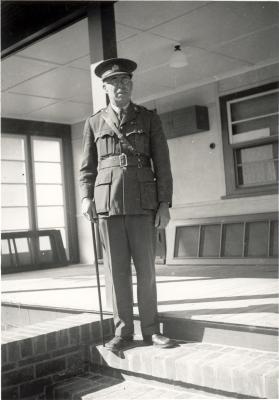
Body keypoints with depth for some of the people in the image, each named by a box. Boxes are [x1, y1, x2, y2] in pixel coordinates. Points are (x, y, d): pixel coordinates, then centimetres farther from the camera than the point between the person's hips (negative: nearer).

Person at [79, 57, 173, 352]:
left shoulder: (149, 119, 8)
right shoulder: (94, 123, 11)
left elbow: (162, 164, 4)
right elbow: (87, 166, 13)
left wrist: (165, 204, -4)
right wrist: (86, 198, -2)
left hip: (142, 204, 0)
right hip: (107, 204, 1)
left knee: (146, 269, 3)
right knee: (117, 271, 3)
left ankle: (150, 330, 15)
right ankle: (123, 332, 14)